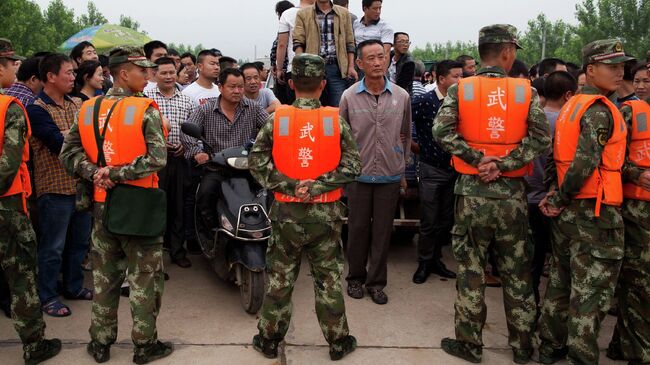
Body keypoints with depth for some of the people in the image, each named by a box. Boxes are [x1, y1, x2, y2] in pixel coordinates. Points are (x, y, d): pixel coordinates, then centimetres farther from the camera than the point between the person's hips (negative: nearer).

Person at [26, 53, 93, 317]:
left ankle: (74, 287, 34)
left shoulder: (77, 104, 8)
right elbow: (60, 145, -21)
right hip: (55, 188, -6)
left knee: (79, 241, 17)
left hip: (81, 184, 7)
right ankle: (48, 297, 19)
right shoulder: (37, 110, -12)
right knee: (53, 247, 5)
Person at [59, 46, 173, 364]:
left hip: (102, 203, 5)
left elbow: (68, 153, 1)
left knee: (104, 276, 16)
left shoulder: (88, 109, 3)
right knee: (144, 277, 7)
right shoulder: (146, 110, -12)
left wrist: (95, 172, -8)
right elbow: (157, 159, -21)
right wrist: (116, 174, -16)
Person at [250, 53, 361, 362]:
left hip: (286, 211, 0)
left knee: (279, 278, 12)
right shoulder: (336, 120, -4)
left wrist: (288, 185, -11)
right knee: (328, 278, 11)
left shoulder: (277, 118, -4)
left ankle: (269, 339, 24)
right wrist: (317, 186, -13)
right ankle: (338, 342, 22)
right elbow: (352, 165, -10)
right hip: (325, 213, 0)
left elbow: (256, 160, -9)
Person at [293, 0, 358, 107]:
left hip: (337, 67, 1)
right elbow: (298, 43, 0)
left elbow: (350, 43, 11)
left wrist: (351, 67, 2)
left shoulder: (343, 13, 13)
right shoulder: (303, 14, 8)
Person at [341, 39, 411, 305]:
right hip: (358, 175, -1)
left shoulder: (401, 96, 2)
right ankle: (355, 277, 25)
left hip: (390, 176, 1)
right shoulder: (349, 97, -2)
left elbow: (406, 136, 12)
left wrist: (402, 170, 13)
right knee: (358, 228, 8)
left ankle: (376, 282, 20)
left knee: (383, 230, 7)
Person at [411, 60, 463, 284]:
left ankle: (436, 260, 27)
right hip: (431, 169, -4)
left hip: (454, 169, 4)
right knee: (429, 221, 2)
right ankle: (424, 262, 18)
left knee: (446, 220, 12)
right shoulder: (424, 102, -12)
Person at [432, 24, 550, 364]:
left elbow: (441, 131, -15)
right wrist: (502, 165, -13)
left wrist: (477, 159, -10)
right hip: (512, 192, 1)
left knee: (470, 270, 9)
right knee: (517, 273, 12)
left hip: (472, 191, -1)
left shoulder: (460, 89, -2)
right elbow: (541, 137, -12)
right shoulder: (526, 91, -1)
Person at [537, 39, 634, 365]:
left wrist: (556, 194, 5)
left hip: (566, 210, 9)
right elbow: (586, 161, -25)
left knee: (560, 280, 16)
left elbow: (555, 155, 12)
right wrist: (562, 199, -15)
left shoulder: (571, 106, 13)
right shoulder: (600, 109, -15)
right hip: (596, 211, -9)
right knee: (591, 290, -1)